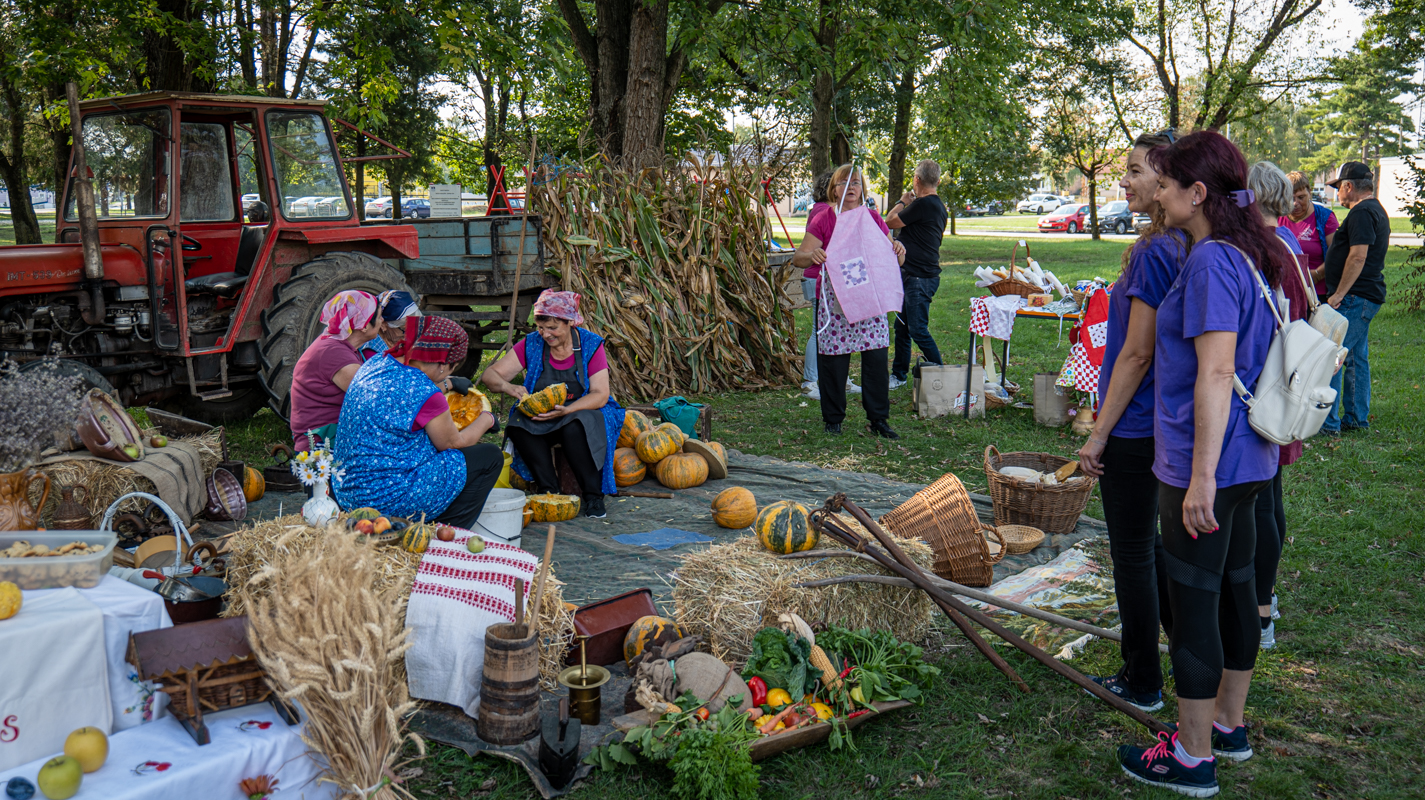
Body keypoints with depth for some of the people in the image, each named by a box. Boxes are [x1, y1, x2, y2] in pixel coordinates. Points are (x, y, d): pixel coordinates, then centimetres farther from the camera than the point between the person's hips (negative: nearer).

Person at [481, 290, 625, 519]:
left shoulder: (591, 345, -8)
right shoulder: (531, 345, -2)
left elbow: (600, 395, -14)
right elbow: (490, 375, -3)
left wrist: (566, 410, -32)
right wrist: (507, 387, -28)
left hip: (582, 412, -3)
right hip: (540, 418, 3)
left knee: (574, 428, -37)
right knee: (518, 423, -30)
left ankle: (593, 494, -22)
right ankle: (549, 490, -21)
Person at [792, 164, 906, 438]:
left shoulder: (873, 218, 11)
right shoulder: (823, 220, 2)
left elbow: (894, 259, 12)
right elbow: (798, 258, -5)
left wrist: (899, 250, -11)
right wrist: (812, 256, -28)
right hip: (834, 297, -2)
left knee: (876, 358, -1)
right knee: (833, 361, 0)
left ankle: (878, 419, 11)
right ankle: (833, 420, 15)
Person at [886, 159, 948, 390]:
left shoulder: (922, 204, -18)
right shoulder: (938, 205, 14)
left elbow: (890, 222, -9)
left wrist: (902, 202, 8)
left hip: (919, 277, -10)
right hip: (912, 276, 10)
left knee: (918, 330, -8)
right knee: (902, 327, 16)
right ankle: (898, 375, 25)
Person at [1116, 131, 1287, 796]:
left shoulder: (1211, 261, -20)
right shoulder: (1252, 257, 10)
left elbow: (1216, 374, -26)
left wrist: (1202, 477, -25)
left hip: (1204, 466, -10)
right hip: (1248, 459, 10)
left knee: (1193, 604, 1)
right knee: (1235, 590, 19)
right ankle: (1229, 725, 35)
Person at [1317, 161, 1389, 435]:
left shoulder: (1362, 212, -16)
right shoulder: (1375, 210, 19)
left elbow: (1357, 257, -24)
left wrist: (1338, 294, -21)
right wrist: (1318, 273, 28)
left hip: (1354, 299, -11)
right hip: (1365, 298, 11)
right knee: (1356, 359, 14)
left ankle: (1328, 422, -8)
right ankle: (1357, 418, 20)